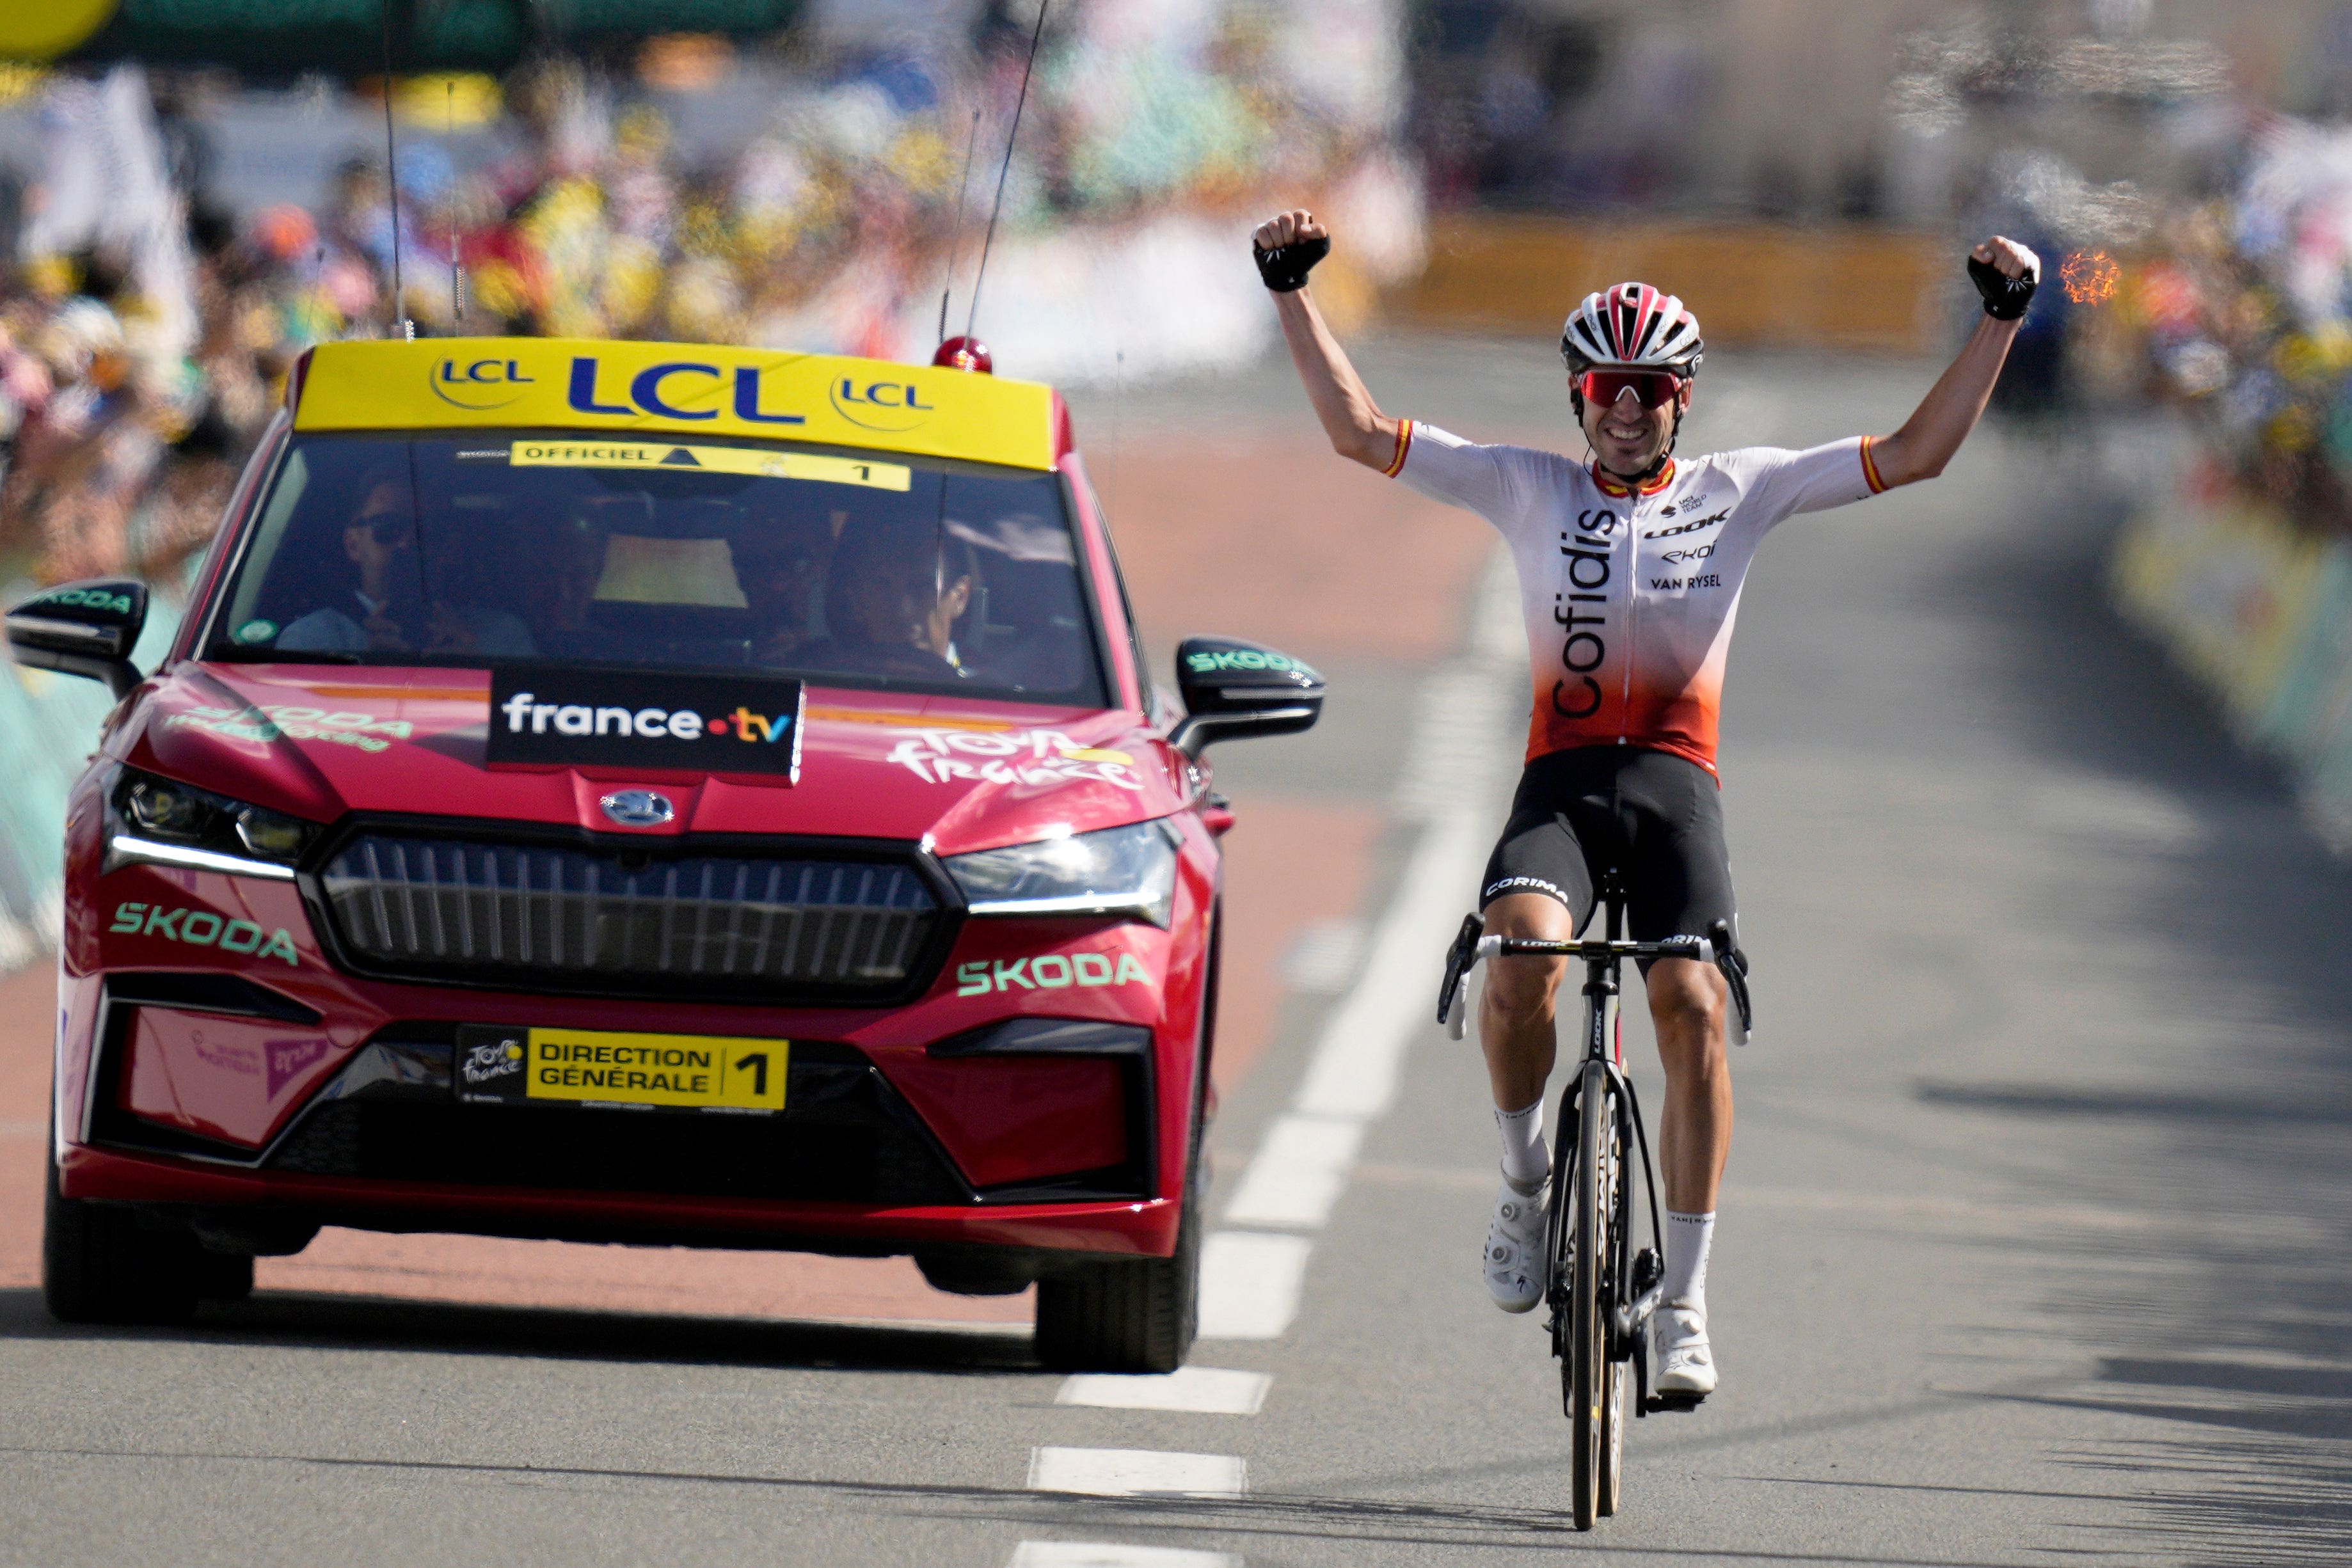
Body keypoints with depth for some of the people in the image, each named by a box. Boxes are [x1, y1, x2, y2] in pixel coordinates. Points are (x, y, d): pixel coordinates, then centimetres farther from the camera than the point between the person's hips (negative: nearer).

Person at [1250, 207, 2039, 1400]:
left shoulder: (1738, 492, 12)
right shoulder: (1529, 492, 12)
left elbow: (1915, 454, 10)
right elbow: (1359, 431, 10)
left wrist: (2000, 319, 2)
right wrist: (1292, 292, 2)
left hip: (1676, 783, 0)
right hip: (1560, 777, 0)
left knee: (1691, 1003, -20)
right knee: (1524, 947, -31)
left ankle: (1684, 1303, -14)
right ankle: (1524, 1175, -4)